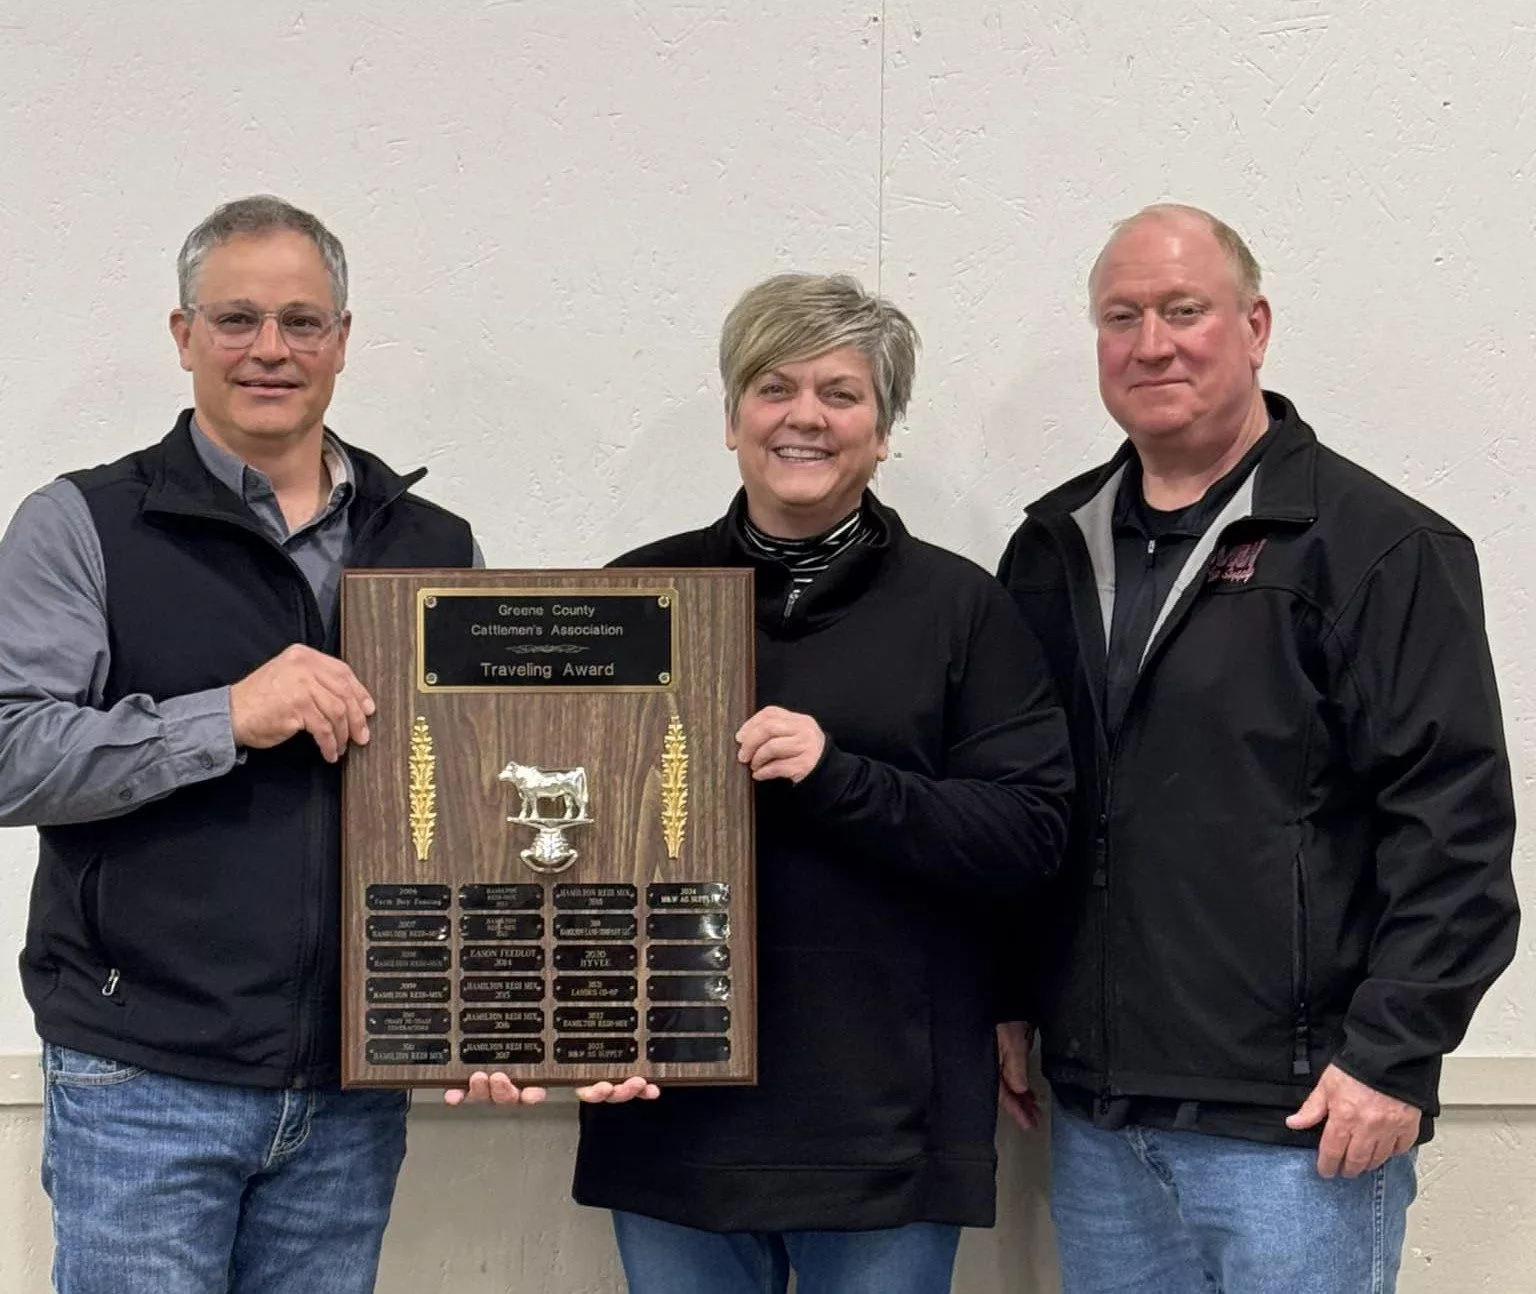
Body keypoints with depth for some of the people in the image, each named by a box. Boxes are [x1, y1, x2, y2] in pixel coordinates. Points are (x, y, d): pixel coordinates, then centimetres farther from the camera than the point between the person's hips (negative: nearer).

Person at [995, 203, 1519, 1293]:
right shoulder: (1053, 549, 11)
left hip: (1296, 1120, -5)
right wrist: (1009, 1002, 12)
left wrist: (1394, 1056, -15)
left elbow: (1453, 819, -12)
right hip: (1096, 1112, 6)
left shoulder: (1380, 547, -7)